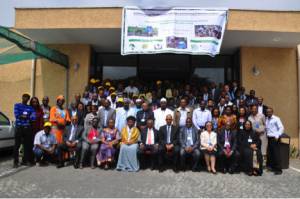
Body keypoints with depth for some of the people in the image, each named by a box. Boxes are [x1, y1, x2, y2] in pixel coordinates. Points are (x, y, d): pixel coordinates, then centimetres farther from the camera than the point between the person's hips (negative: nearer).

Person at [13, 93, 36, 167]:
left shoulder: (30, 108, 12)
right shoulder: (17, 105, 9)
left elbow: (33, 118, -2)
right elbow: (16, 115, -7)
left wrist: (23, 116, -6)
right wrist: (27, 117, -3)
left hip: (28, 128, 2)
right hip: (19, 127, -2)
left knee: (27, 145, 4)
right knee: (17, 145, -4)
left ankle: (25, 160, 15)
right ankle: (15, 162, 2)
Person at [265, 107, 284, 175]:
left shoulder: (276, 119, -7)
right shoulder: (266, 119, 11)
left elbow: (281, 128, -10)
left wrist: (277, 136, -16)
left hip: (274, 138, -6)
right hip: (269, 138, 6)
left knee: (276, 154, -4)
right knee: (270, 153, 9)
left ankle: (278, 169, 3)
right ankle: (272, 167, 22)